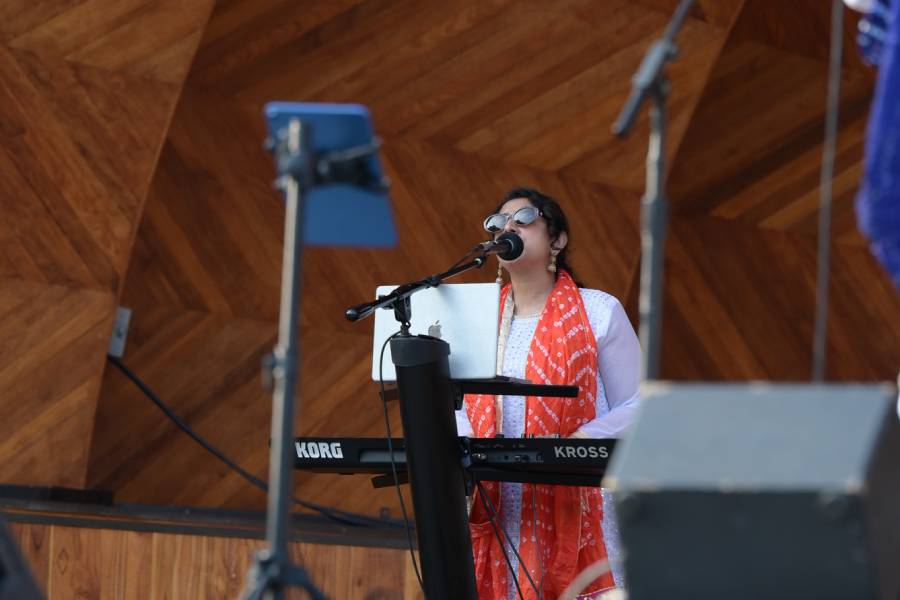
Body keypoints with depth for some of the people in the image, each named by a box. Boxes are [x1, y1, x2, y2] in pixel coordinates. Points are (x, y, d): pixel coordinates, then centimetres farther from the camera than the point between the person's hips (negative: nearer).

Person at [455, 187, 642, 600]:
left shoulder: (598, 312, 2)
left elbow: (637, 406, 0)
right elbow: (454, 406, 20)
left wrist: (582, 441, -16)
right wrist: (462, 441, -2)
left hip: (576, 511, -4)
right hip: (497, 514, 4)